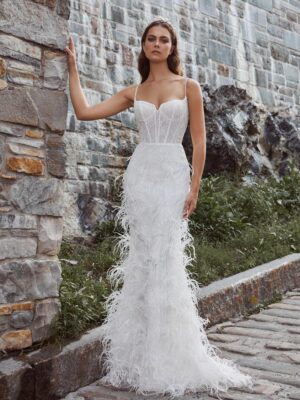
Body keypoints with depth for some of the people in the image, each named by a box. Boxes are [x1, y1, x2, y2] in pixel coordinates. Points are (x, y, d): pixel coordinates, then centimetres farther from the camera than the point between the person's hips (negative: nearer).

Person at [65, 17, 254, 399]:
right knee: (143, 257, 0)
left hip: (173, 174, -2)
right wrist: (72, 66, 12)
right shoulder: (133, 92, 13)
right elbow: (83, 111, 6)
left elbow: (199, 141, 1)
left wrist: (194, 188, -7)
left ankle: (171, 358, 6)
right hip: (140, 173, 2)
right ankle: (144, 355, 10)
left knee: (166, 258, -6)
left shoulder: (189, 87, 6)